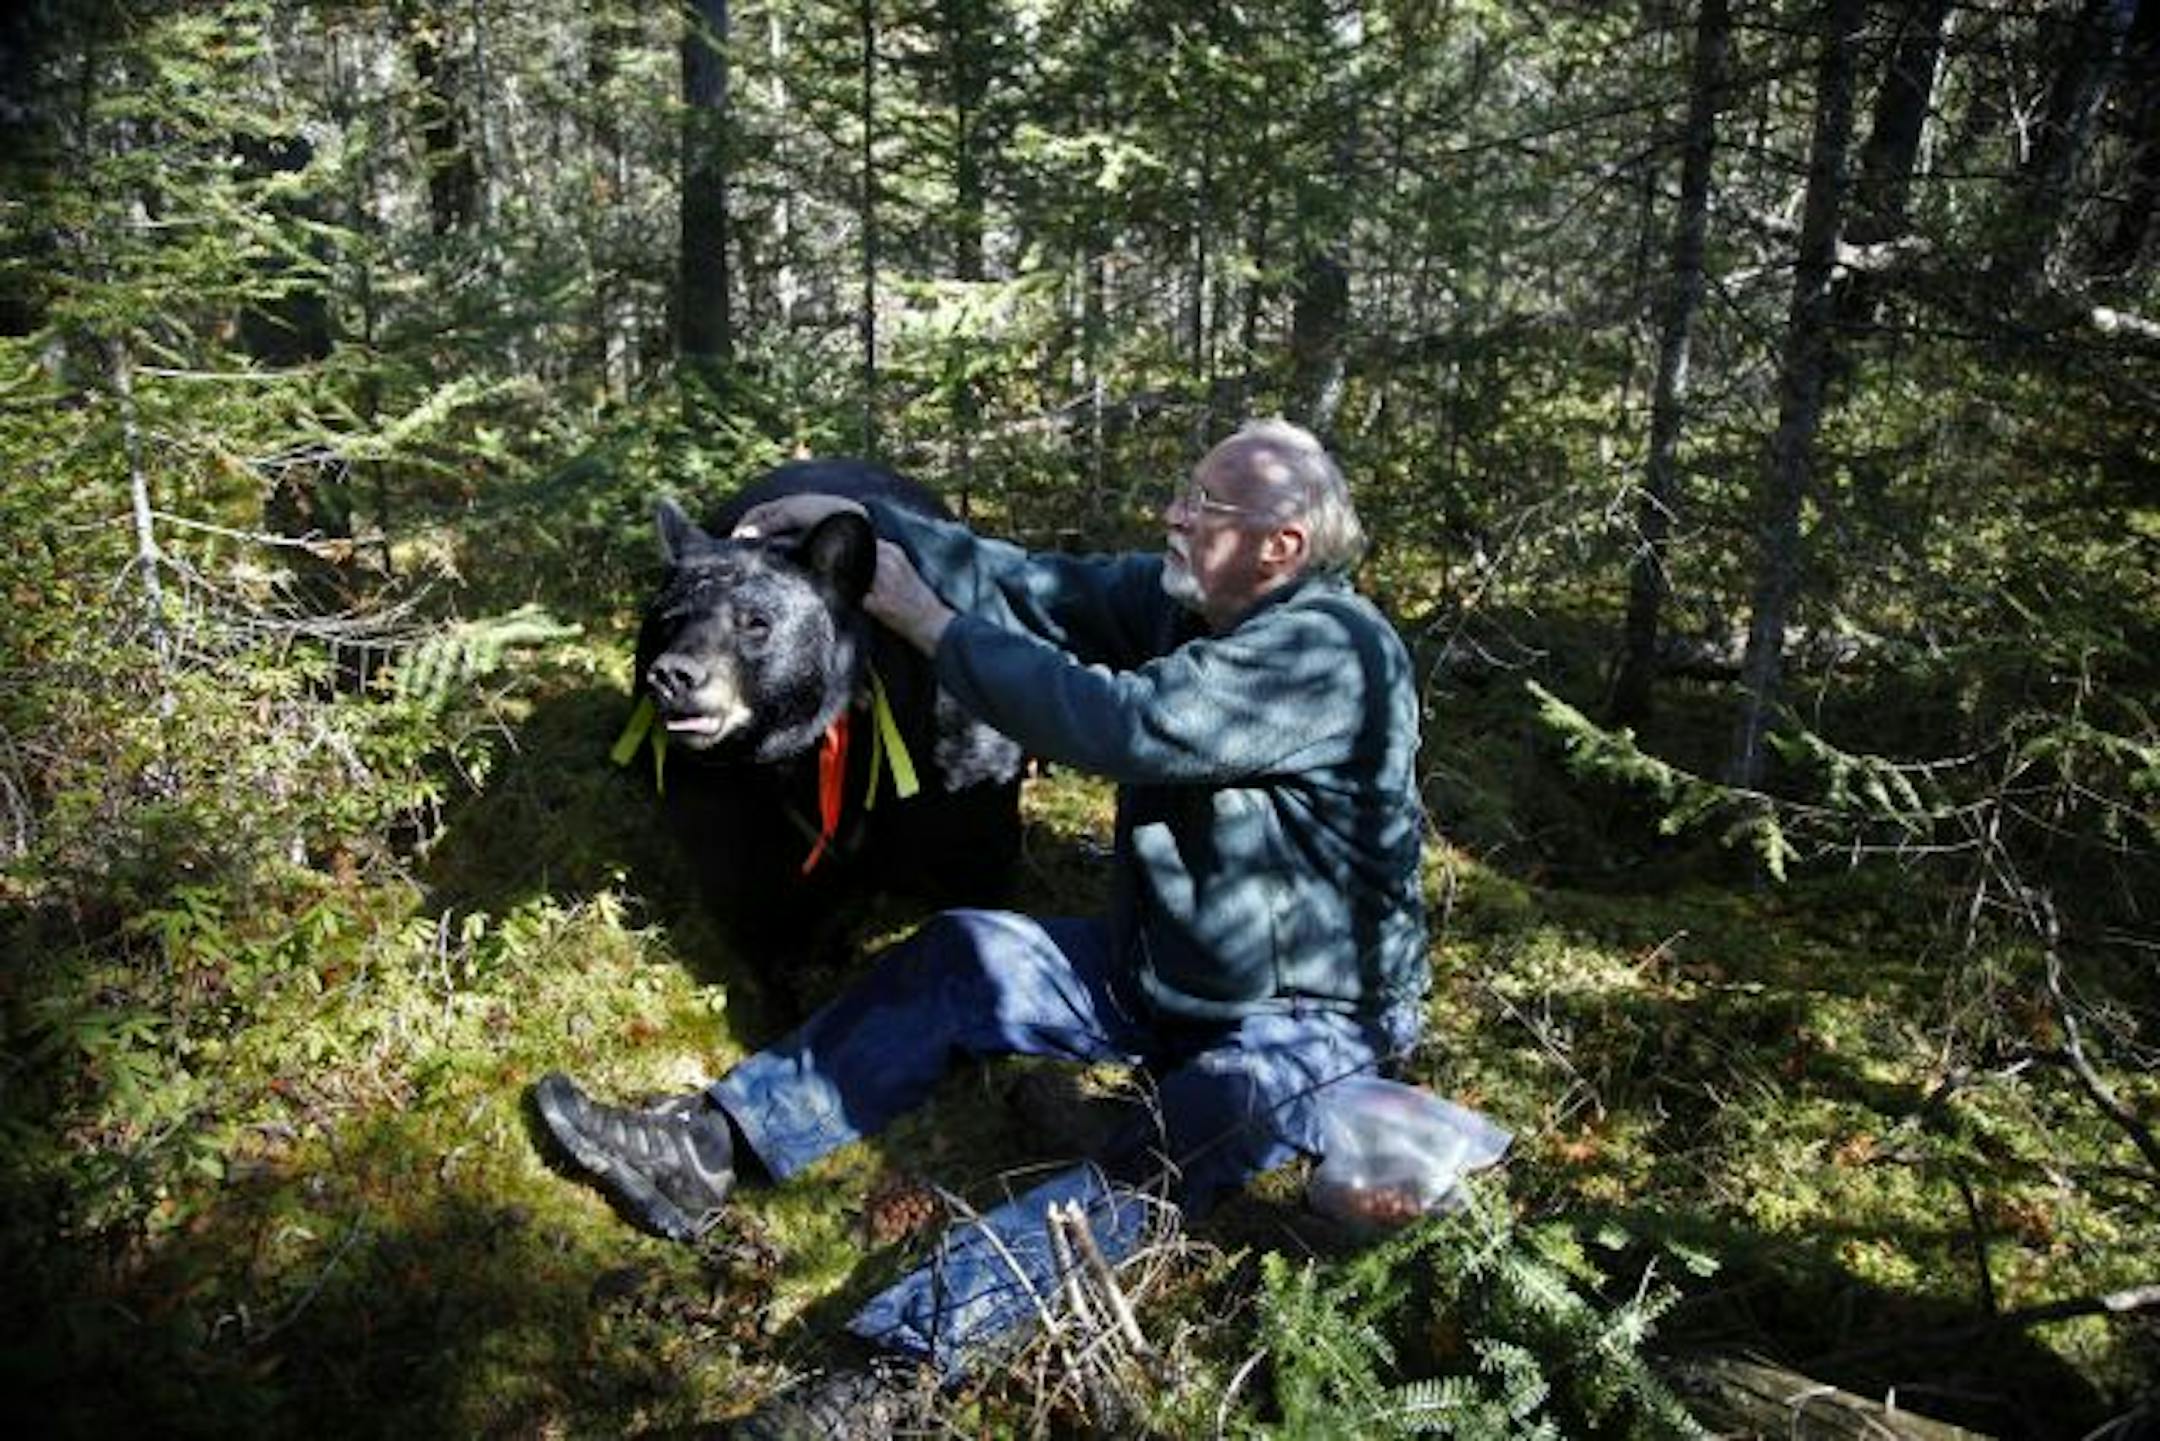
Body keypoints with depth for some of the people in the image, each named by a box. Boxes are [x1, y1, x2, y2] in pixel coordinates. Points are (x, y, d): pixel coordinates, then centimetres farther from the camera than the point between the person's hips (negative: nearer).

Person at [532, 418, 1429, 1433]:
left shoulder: (1328, 653, -27)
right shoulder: (1186, 597, 0)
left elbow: (1117, 722, -35)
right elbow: (1031, 588, -2)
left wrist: (928, 622, -25)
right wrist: (859, 521, -11)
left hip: (1306, 1017, -8)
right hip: (1163, 969, 8)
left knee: (1153, 1167, -33)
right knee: (959, 958, -3)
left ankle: (907, 1356, -48)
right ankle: (708, 1150, -4)